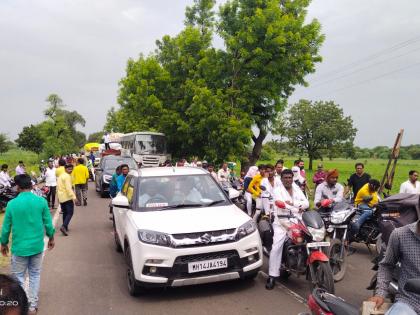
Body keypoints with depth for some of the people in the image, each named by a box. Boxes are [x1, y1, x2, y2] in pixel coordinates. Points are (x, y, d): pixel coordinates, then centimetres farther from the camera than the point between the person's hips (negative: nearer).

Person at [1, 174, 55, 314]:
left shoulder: (12, 204, -11)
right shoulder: (41, 201, -9)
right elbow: (48, 223, -3)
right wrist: (51, 238, 14)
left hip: (19, 247, -2)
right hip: (37, 246, 2)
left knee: (18, 278, 13)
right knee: (35, 275, 17)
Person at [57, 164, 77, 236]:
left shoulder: (60, 176, 16)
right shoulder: (67, 176, -13)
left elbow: (58, 187, 22)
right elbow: (68, 188, -24)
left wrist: (58, 196, 30)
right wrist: (73, 196, -28)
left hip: (61, 197, 9)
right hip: (67, 197, -9)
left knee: (65, 213, 17)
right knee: (70, 213, -7)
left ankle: (65, 227, 20)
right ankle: (63, 226, -21)